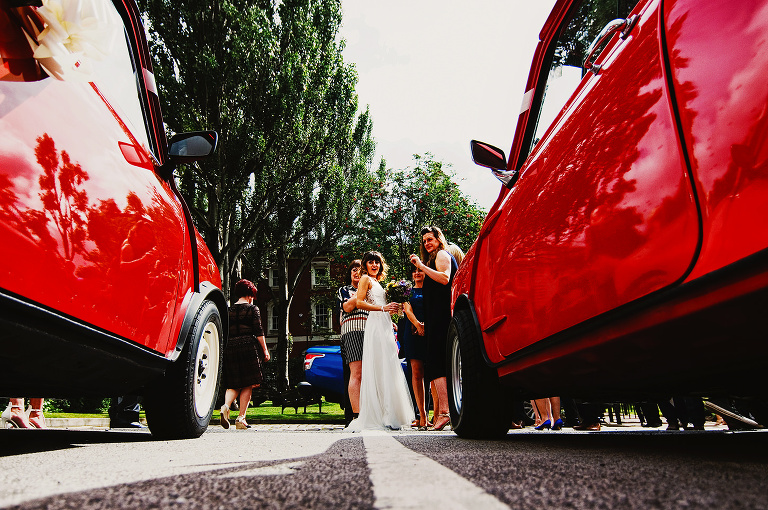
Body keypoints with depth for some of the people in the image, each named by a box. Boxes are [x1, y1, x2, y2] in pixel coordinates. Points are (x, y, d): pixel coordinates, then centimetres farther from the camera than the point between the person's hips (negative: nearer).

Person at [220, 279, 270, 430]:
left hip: (230, 348, 4)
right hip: (248, 346, -4)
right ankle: (241, 419, 0)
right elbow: (259, 332, -5)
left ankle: (226, 405, -17)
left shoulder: (229, 310, 12)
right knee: (247, 385, 2)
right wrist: (265, 350, 1)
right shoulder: (253, 309, 0)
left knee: (233, 384, 9)